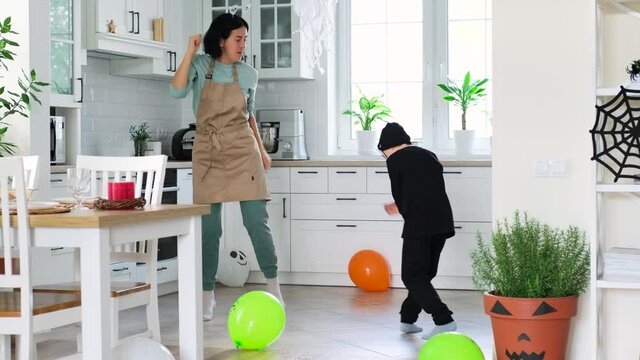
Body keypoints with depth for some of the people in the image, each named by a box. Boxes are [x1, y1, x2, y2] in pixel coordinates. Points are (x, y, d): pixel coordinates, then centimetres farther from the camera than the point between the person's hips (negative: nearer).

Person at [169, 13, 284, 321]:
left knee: (256, 222, -6)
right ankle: (207, 295, 11)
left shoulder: (248, 75, 6)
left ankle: (272, 285, 7)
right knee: (209, 228, 0)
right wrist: (190, 51, -16)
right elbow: (177, 91, -16)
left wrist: (261, 150, 16)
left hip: (242, 151, 1)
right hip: (207, 153, -1)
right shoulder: (200, 65, 1)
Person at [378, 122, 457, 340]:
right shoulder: (429, 155, 21)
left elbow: (398, 194, 4)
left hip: (419, 224, -7)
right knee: (425, 273, 18)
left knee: (412, 277, -1)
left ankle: (444, 321, -13)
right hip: (443, 222, 7)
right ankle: (408, 318, 27)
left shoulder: (395, 160, 2)